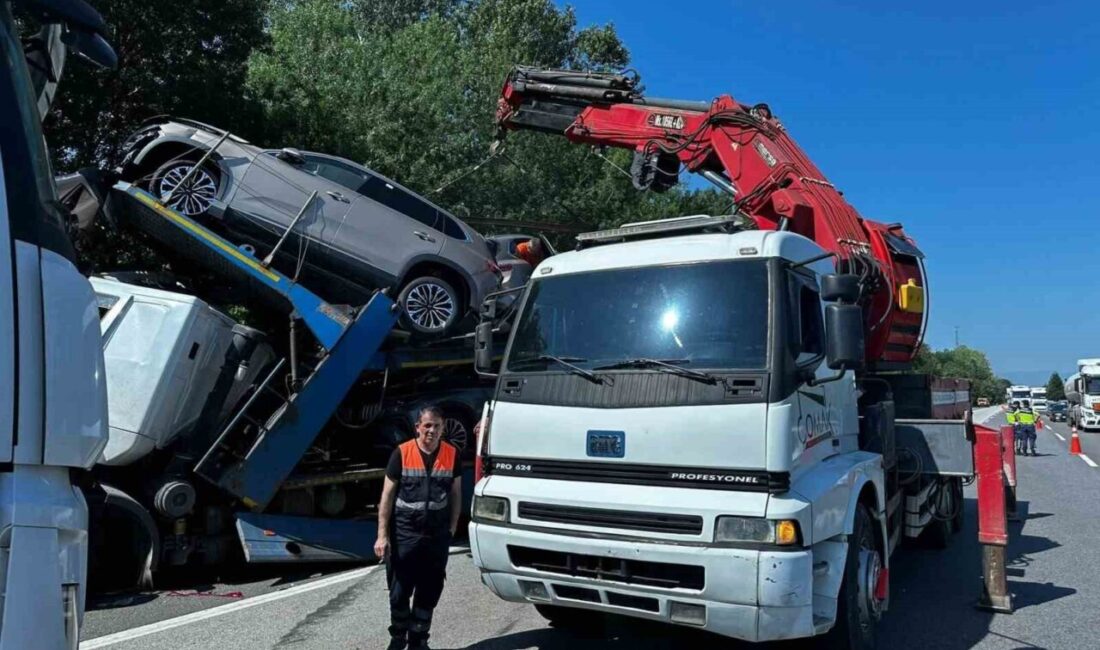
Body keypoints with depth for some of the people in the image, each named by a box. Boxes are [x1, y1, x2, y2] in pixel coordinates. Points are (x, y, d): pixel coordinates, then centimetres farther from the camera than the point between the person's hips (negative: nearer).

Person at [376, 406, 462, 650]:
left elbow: (456, 494, 9)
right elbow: (387, 496, -4)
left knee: (429, 592, 11)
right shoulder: (401, 453, -8)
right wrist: (382, 535, -8)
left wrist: (452, 528, 5)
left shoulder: (452, 454, 0)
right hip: (404, 535, -2)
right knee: (399, 591, 7)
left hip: (438, 536, 2)